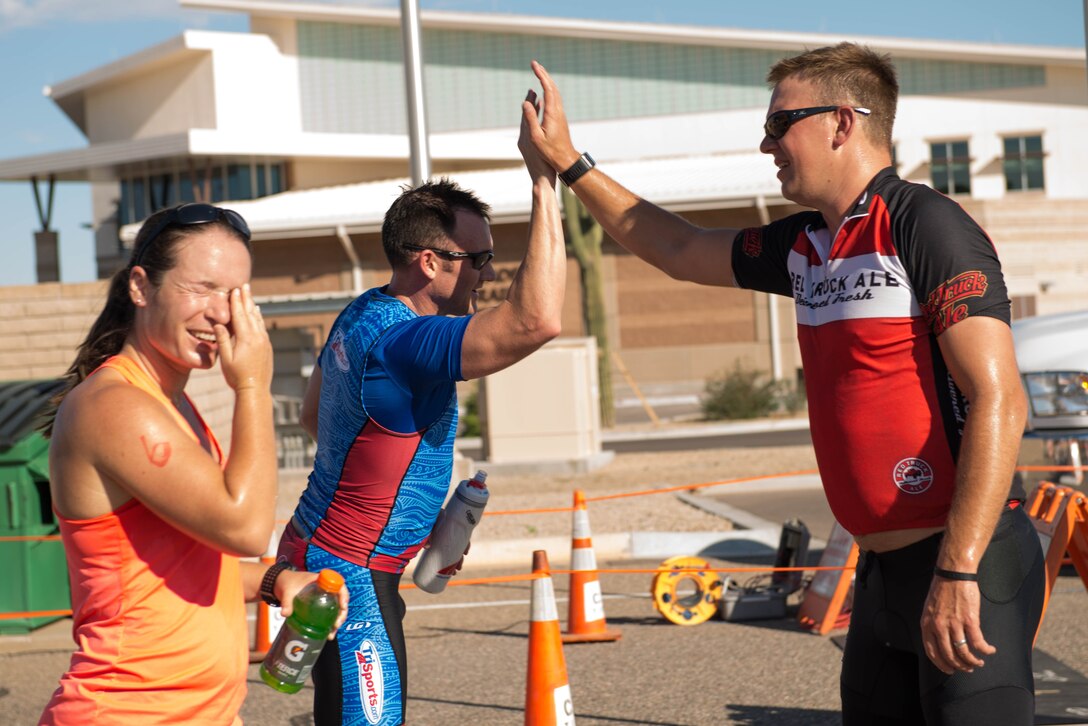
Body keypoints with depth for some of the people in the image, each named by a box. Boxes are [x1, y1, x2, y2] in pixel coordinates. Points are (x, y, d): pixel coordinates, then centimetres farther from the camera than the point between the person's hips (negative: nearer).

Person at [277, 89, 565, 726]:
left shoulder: (363, 316, 7)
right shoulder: (403, 340, -25)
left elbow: (314, 414, 23)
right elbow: (538, 320, -38)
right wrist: (545, 179, -35)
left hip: (323, 552, 11)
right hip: (351, 576, -11)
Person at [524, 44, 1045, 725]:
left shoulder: (926, 227, -12)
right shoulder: (805, 246, 12)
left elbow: (999, 403, -19)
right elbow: (679, 249, 29)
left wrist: (958, 573, -24)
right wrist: (568, 162, 27)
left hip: (963, 566, -8)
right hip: (884, 567, 8)